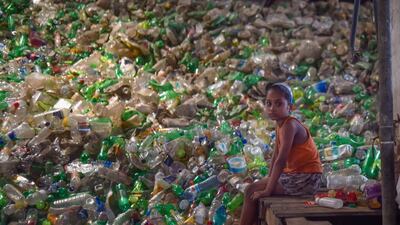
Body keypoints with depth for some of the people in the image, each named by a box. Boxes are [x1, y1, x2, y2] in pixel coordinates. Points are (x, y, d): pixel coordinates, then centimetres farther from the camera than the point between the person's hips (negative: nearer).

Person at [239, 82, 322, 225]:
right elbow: (275, 156, 12)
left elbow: (281, 160, -26)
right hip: (294, 174, 9)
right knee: (255, 188, 14)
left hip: (306, 178, -9)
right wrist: (268, 180, 7)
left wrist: (268, 190, -26)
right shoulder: (280, 125, 8)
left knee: (251, 191, -9)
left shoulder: (289, 125, -21)